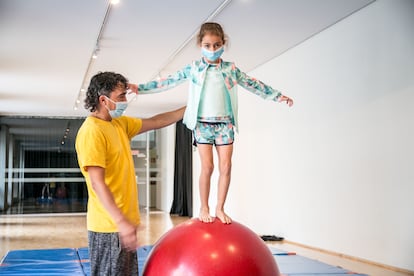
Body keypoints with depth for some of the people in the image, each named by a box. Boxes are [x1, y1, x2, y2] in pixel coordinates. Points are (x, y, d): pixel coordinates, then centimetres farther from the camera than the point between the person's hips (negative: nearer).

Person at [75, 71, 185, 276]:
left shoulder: (120, 123, 10)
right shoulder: (92, 131, -18)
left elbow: (155, 122, 21)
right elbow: (97, 183, -24)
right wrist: (120, 221, -29)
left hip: (124, 222, 9)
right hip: (109, 226, -9)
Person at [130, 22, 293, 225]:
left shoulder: (230, 69, 6)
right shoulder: (193, 69, 2)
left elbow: (252, 84, 11)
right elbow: (168, 81, 3)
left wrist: (277, 96, 9)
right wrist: (140, 88, -2)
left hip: (225, 123, 2)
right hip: (202, 123, -2)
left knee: (226, 167, -1)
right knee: (207, 167, -5)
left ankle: (220, 208, 12)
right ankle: (204, 208, 10)